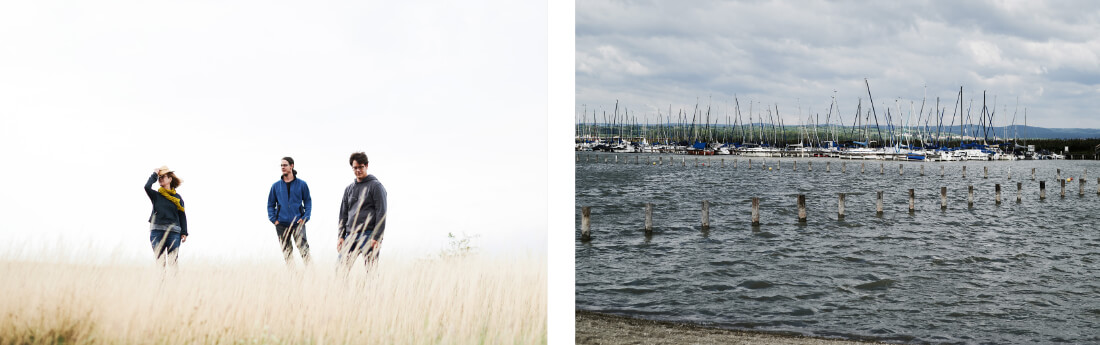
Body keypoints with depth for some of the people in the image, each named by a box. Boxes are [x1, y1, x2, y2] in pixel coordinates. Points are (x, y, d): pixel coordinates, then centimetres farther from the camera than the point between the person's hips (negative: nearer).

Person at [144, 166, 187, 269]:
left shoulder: (177, 197, 11)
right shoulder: (156, 195, 10)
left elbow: (182, 216, 10)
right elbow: (147, 187, -11)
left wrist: (184, 233, 3)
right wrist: (154, 174, 1)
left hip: (174, 232, 0)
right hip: (157, 231, 0)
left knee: (173, 261, -5)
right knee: (159, 260, -3)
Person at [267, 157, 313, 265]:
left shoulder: (301, 184, 4)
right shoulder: (276, 186, 8)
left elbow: (308, 201, 8)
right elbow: (270, 204, 13)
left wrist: (305, 217, -5)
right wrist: (273, 219, 1)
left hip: (298, 223, -2)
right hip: (281, 225, 2)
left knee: (303, 248, -13)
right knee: (286, 252, 6)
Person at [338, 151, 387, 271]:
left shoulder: (375, 186, 0)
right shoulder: (349, 189, 18)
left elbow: (381, 213, -6)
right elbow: (343, 214, 20)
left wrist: (377, 237, -13)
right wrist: (341, 236, 10)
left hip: (368, 234, -6)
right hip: (350, 235, 6)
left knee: (371, 269, -7)